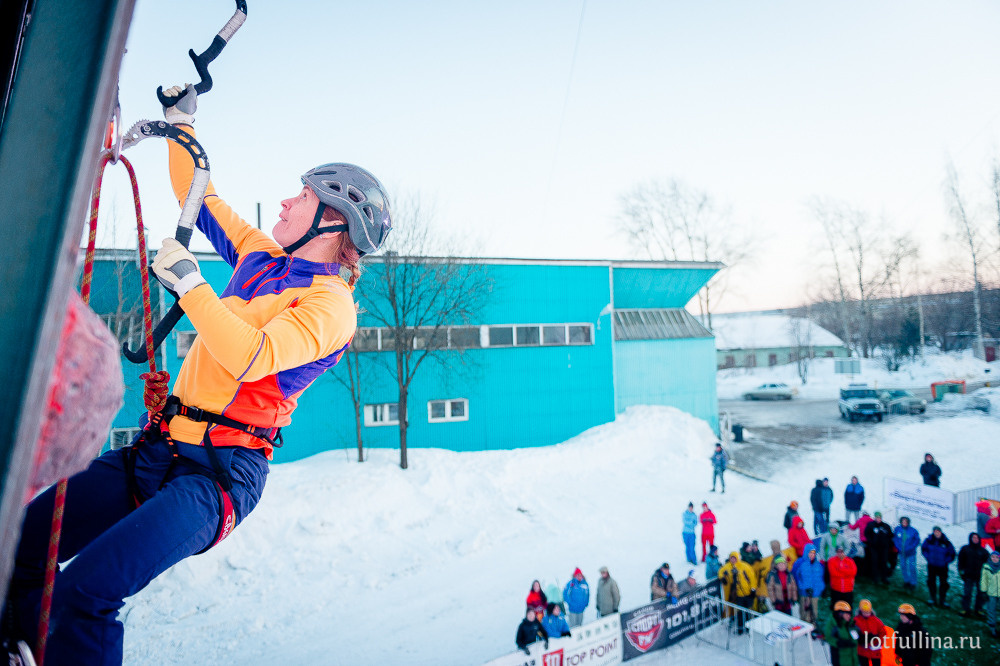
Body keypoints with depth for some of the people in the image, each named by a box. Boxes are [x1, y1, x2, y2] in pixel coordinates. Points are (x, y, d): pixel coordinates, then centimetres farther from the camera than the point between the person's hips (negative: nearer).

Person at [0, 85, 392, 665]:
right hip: (158, 445, 8)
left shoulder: (331, 302, -11)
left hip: (217, 471, -8)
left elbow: (252, 358, -26)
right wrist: (182, 118, 27)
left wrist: (188, 280, -19)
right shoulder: (260, 258, 13)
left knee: (86, 590, -22)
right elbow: (197, 196, 25)